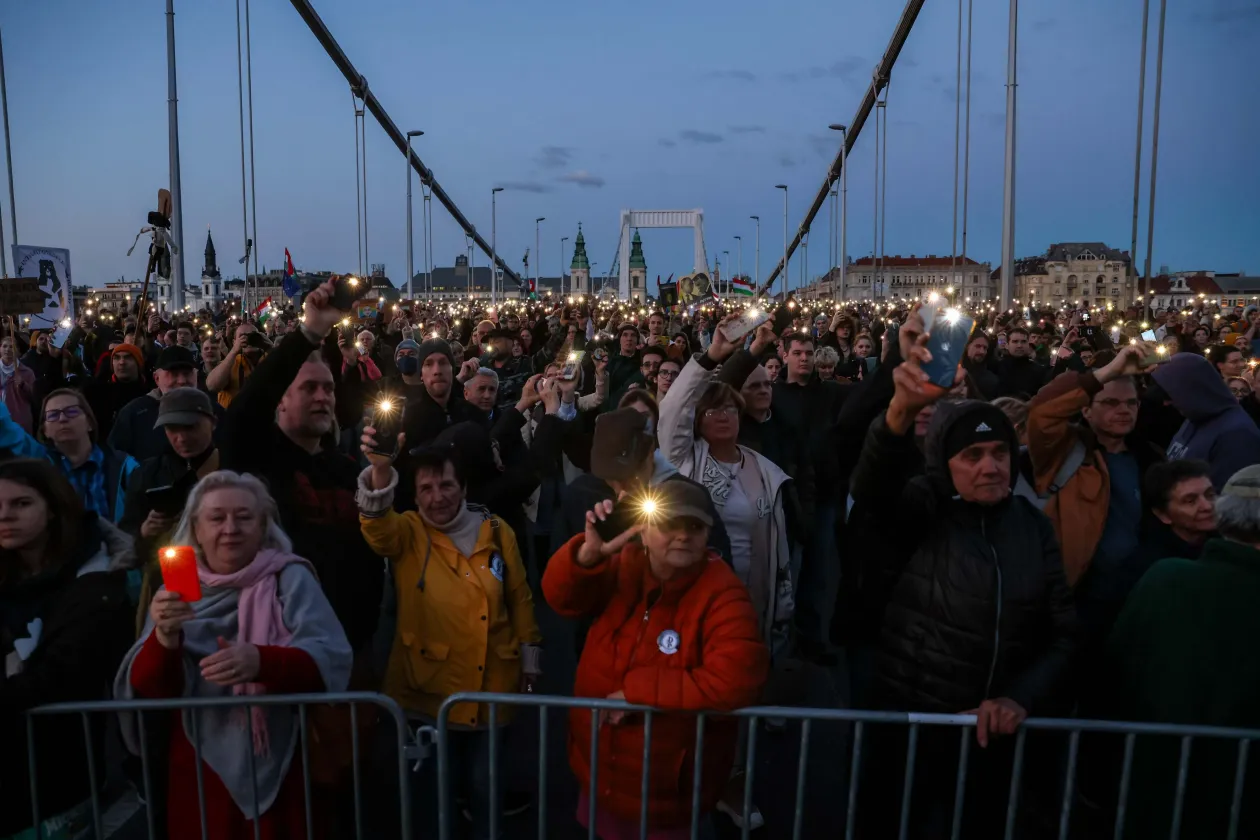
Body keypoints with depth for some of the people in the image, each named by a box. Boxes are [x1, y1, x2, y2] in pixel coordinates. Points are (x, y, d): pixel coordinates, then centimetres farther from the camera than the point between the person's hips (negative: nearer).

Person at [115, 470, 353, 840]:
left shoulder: (290, 578, -6)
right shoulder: (177, 589, 3)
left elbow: (331, 661, -18)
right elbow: (149, 689, -5)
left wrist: (260, 661, -36)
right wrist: (164, 637, -25)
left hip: (277, 768, -2)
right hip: (198, 769, 2)